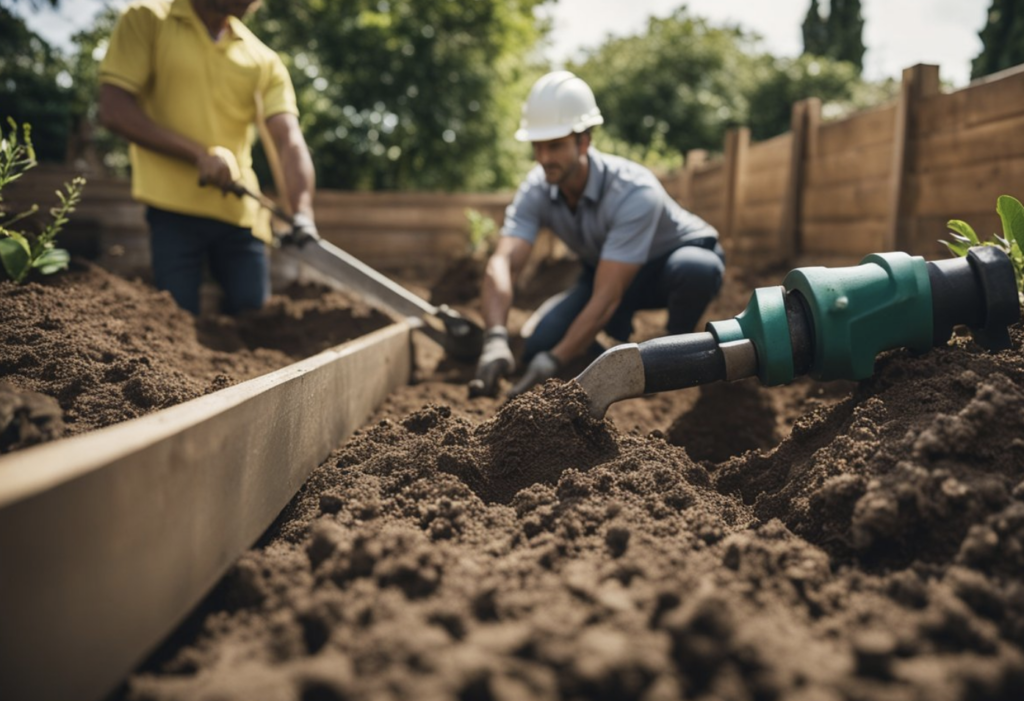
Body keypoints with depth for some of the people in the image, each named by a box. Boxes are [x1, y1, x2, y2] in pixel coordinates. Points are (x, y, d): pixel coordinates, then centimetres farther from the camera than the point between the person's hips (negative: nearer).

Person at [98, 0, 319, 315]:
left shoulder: (264, 61, 7)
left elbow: (289, 139, -7)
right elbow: (113, 109, -7)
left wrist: (302, 213, -25)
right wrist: (199, 154, -18)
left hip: (241, 214, 3)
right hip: (173, 209, -3)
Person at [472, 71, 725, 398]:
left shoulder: (634, 192, -37)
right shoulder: (536, 191, -22)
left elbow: (607, 296, -41)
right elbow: (502, 263, -36)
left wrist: (553, 361, -48)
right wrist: (495, 339, -54)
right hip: (609, 272, 4)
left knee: (694, 268, -42)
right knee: (539, 342, -18)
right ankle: (621, 335, 13)